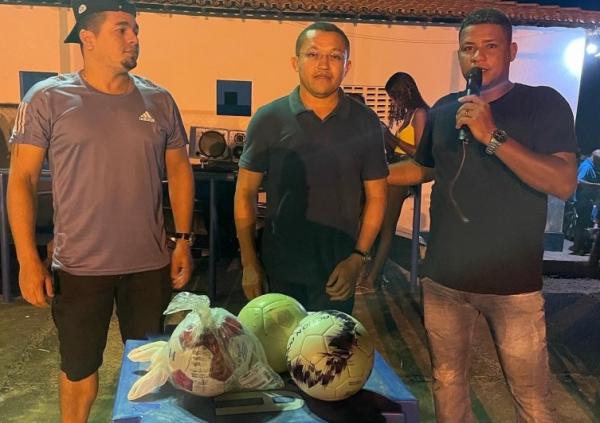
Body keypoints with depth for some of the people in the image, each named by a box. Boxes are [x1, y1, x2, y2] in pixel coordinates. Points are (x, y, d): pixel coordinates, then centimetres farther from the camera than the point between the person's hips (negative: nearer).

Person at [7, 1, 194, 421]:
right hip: (79, 267, -2)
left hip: (150, 264, 2)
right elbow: (22, 179, -4)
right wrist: (28, 260, -9)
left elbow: (179, 171, 9)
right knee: (79, 367, 16)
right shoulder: (48, 98, -6)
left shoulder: (159, 100, 2)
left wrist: (184, 240, 3)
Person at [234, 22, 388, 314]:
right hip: (279, 268, 0)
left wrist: (359, 256, -8)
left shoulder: (365, 122, -4)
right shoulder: (269, 119, -7)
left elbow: (376, 196, 1)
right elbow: (246, 192, -2)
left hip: (338, 271, 1)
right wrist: (249, 262, -4)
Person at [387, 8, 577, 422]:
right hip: (443, 277, 4)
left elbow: (564, 183, -19)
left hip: (512, 282, -3)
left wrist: (492, 136, -26)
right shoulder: (443, 110, 6)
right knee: (447, 381, 17)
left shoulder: (544, 104, -6)